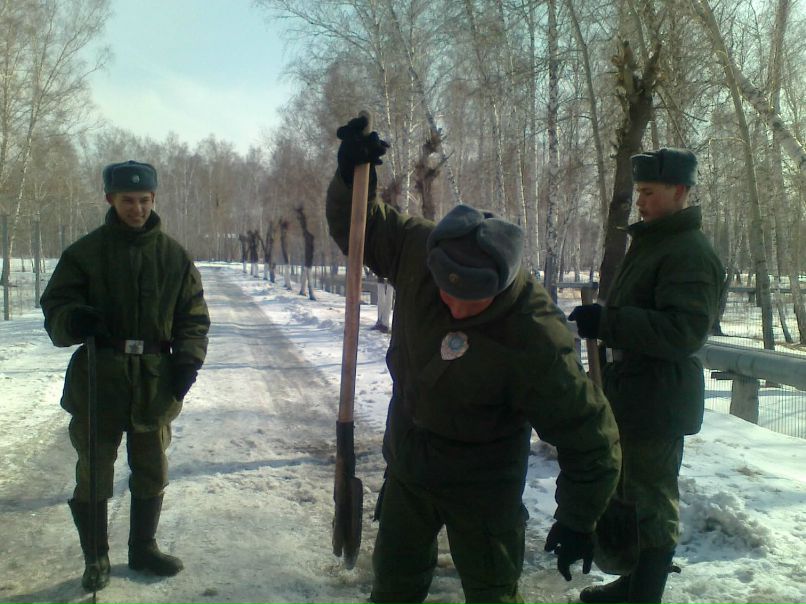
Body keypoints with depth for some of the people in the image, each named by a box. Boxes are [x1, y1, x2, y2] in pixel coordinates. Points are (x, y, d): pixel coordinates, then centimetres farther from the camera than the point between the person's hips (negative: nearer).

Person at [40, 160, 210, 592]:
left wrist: (187, 360, -7)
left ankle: (143, 548, 32)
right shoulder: (85, 252, -1)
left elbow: (193, 316, 8)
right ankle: (95, 558, 24)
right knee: (94, 474, 7)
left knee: (152, 473, 14)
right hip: (98, 379, -2)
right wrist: (73, 320, -24)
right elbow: (55, 305, -1)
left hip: (157, 382, 2)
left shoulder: (173, 255, 4)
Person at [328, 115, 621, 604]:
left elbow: (590, 438, -21)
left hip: (481, 489, -5)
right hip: (407, 466, 5)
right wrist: (352, 175, -20)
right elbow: (359, 226, 0)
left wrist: (578, 522, -12)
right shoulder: (417, 248, -20)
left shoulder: (536, 339, -33)